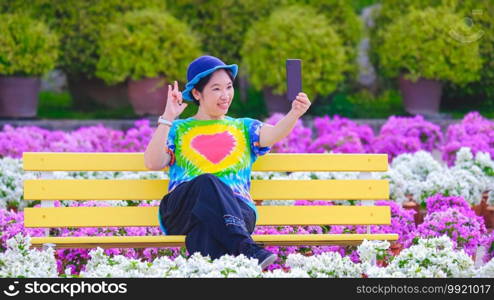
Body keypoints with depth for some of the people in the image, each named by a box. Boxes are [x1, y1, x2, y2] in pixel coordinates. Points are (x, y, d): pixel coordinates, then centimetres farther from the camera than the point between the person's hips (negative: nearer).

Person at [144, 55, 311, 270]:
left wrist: (295, 114, -22)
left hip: (236, 209, 1)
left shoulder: (244, 128, 26)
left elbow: (274, 133, 1)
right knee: (206, 182, -37)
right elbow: (152, 163, 6)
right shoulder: (178, 129, 24)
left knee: (207, 222, -38)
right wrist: (168, 118, -3)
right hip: (182, 210, -1)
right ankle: (245, 248, -57)